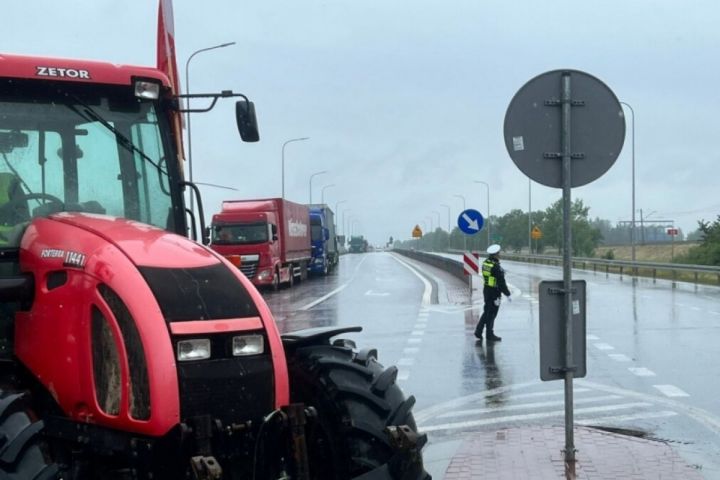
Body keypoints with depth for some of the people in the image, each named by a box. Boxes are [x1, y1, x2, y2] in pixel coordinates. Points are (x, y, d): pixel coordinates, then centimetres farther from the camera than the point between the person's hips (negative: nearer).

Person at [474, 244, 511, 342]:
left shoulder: (485, 263, 3)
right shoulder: (496, 267, -23)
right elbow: (501, 282, -22)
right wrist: (508, 294, -15)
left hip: (486, 290, 8)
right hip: (494, 292, -8)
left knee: (487, 312, 19)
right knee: (491, 314, 3)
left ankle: (478, 331, 17)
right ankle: (490, 335, 12)